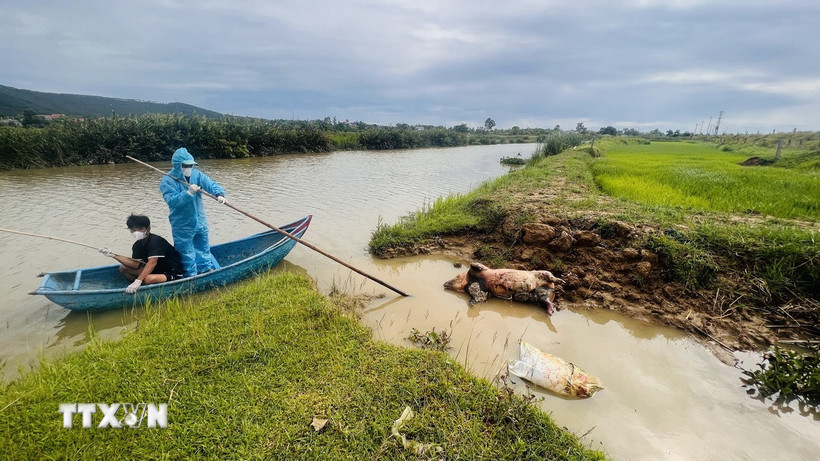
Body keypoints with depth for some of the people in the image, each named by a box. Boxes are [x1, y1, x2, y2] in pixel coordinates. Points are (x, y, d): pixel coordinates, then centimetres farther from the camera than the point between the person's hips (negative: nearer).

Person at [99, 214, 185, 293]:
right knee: (123, 268, 2)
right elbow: (135, 264, 0)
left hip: (173, 272, -9)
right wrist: (114, 255, -9)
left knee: (148, 279, -37)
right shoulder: (137, 245, 5)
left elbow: (152, 263, -31)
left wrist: (137, 281, -37)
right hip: (157, 269, 9)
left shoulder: (155, 241, -20)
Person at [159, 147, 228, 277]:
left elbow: (211, 184, -17)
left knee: (204, 249, 22)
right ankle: (191, 276, 24)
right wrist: (188, 193, -36)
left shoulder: (196, 174, -1)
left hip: (200, 223, 5)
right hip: (182, 227, -5)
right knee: (187, 256, 7)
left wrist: (219, 194, -37)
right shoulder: (168, 180, -13)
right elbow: (172, 200, -25)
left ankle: (207, 269, 40)